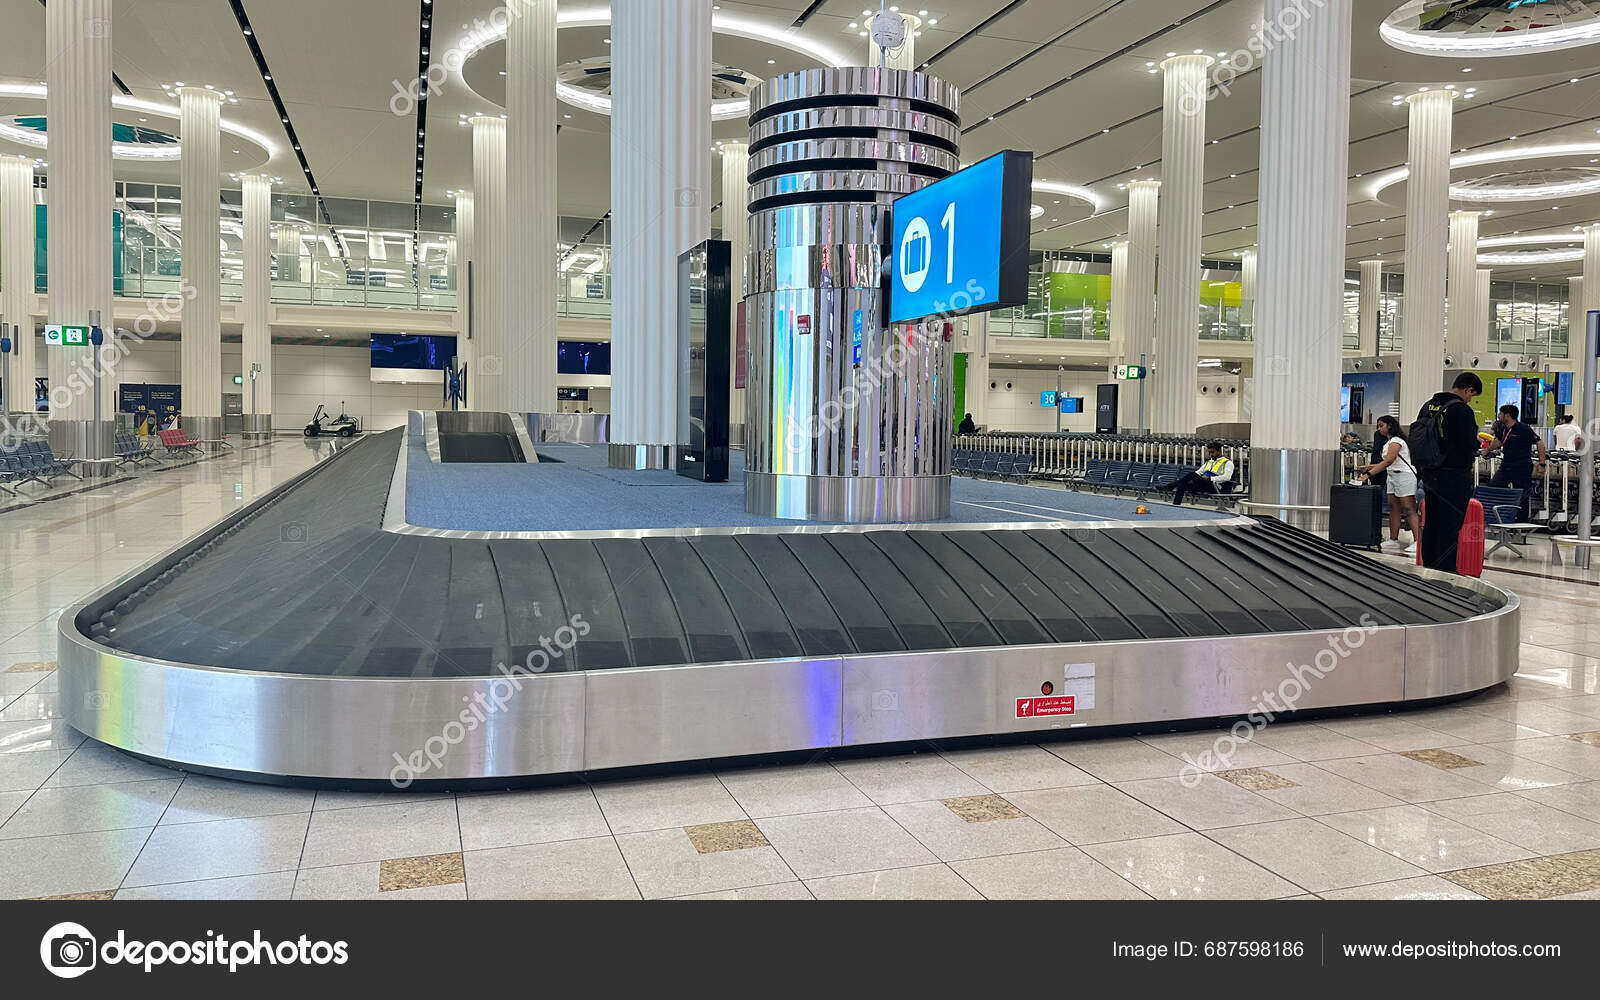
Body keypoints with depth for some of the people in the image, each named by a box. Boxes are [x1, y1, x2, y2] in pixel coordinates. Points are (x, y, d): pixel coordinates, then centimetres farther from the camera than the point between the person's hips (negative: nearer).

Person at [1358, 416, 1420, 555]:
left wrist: (1368, 474, -26)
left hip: (1404, 476, -10)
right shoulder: (1388, 443, 19)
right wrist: (1370, 467, 9)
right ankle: (1393, 541, 5)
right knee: (1393, 508, 5)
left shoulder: (1396, 441, -12)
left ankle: (1417, 542, -14)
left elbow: (1388, 461, -22)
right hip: (1392, 476, 10)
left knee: (1409, 510, -12)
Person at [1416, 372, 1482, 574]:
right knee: (1450, 526, -3)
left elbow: (1417, 438, 14)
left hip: (1429, 474, 8)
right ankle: (1446, 572, 0)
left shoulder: (1428, 406, 9)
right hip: (1454, 476, -8)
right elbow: (1469, 445, -18)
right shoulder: (1461, 410, -16)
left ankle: (1428, 567, 22)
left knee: (1431, 524, 15)